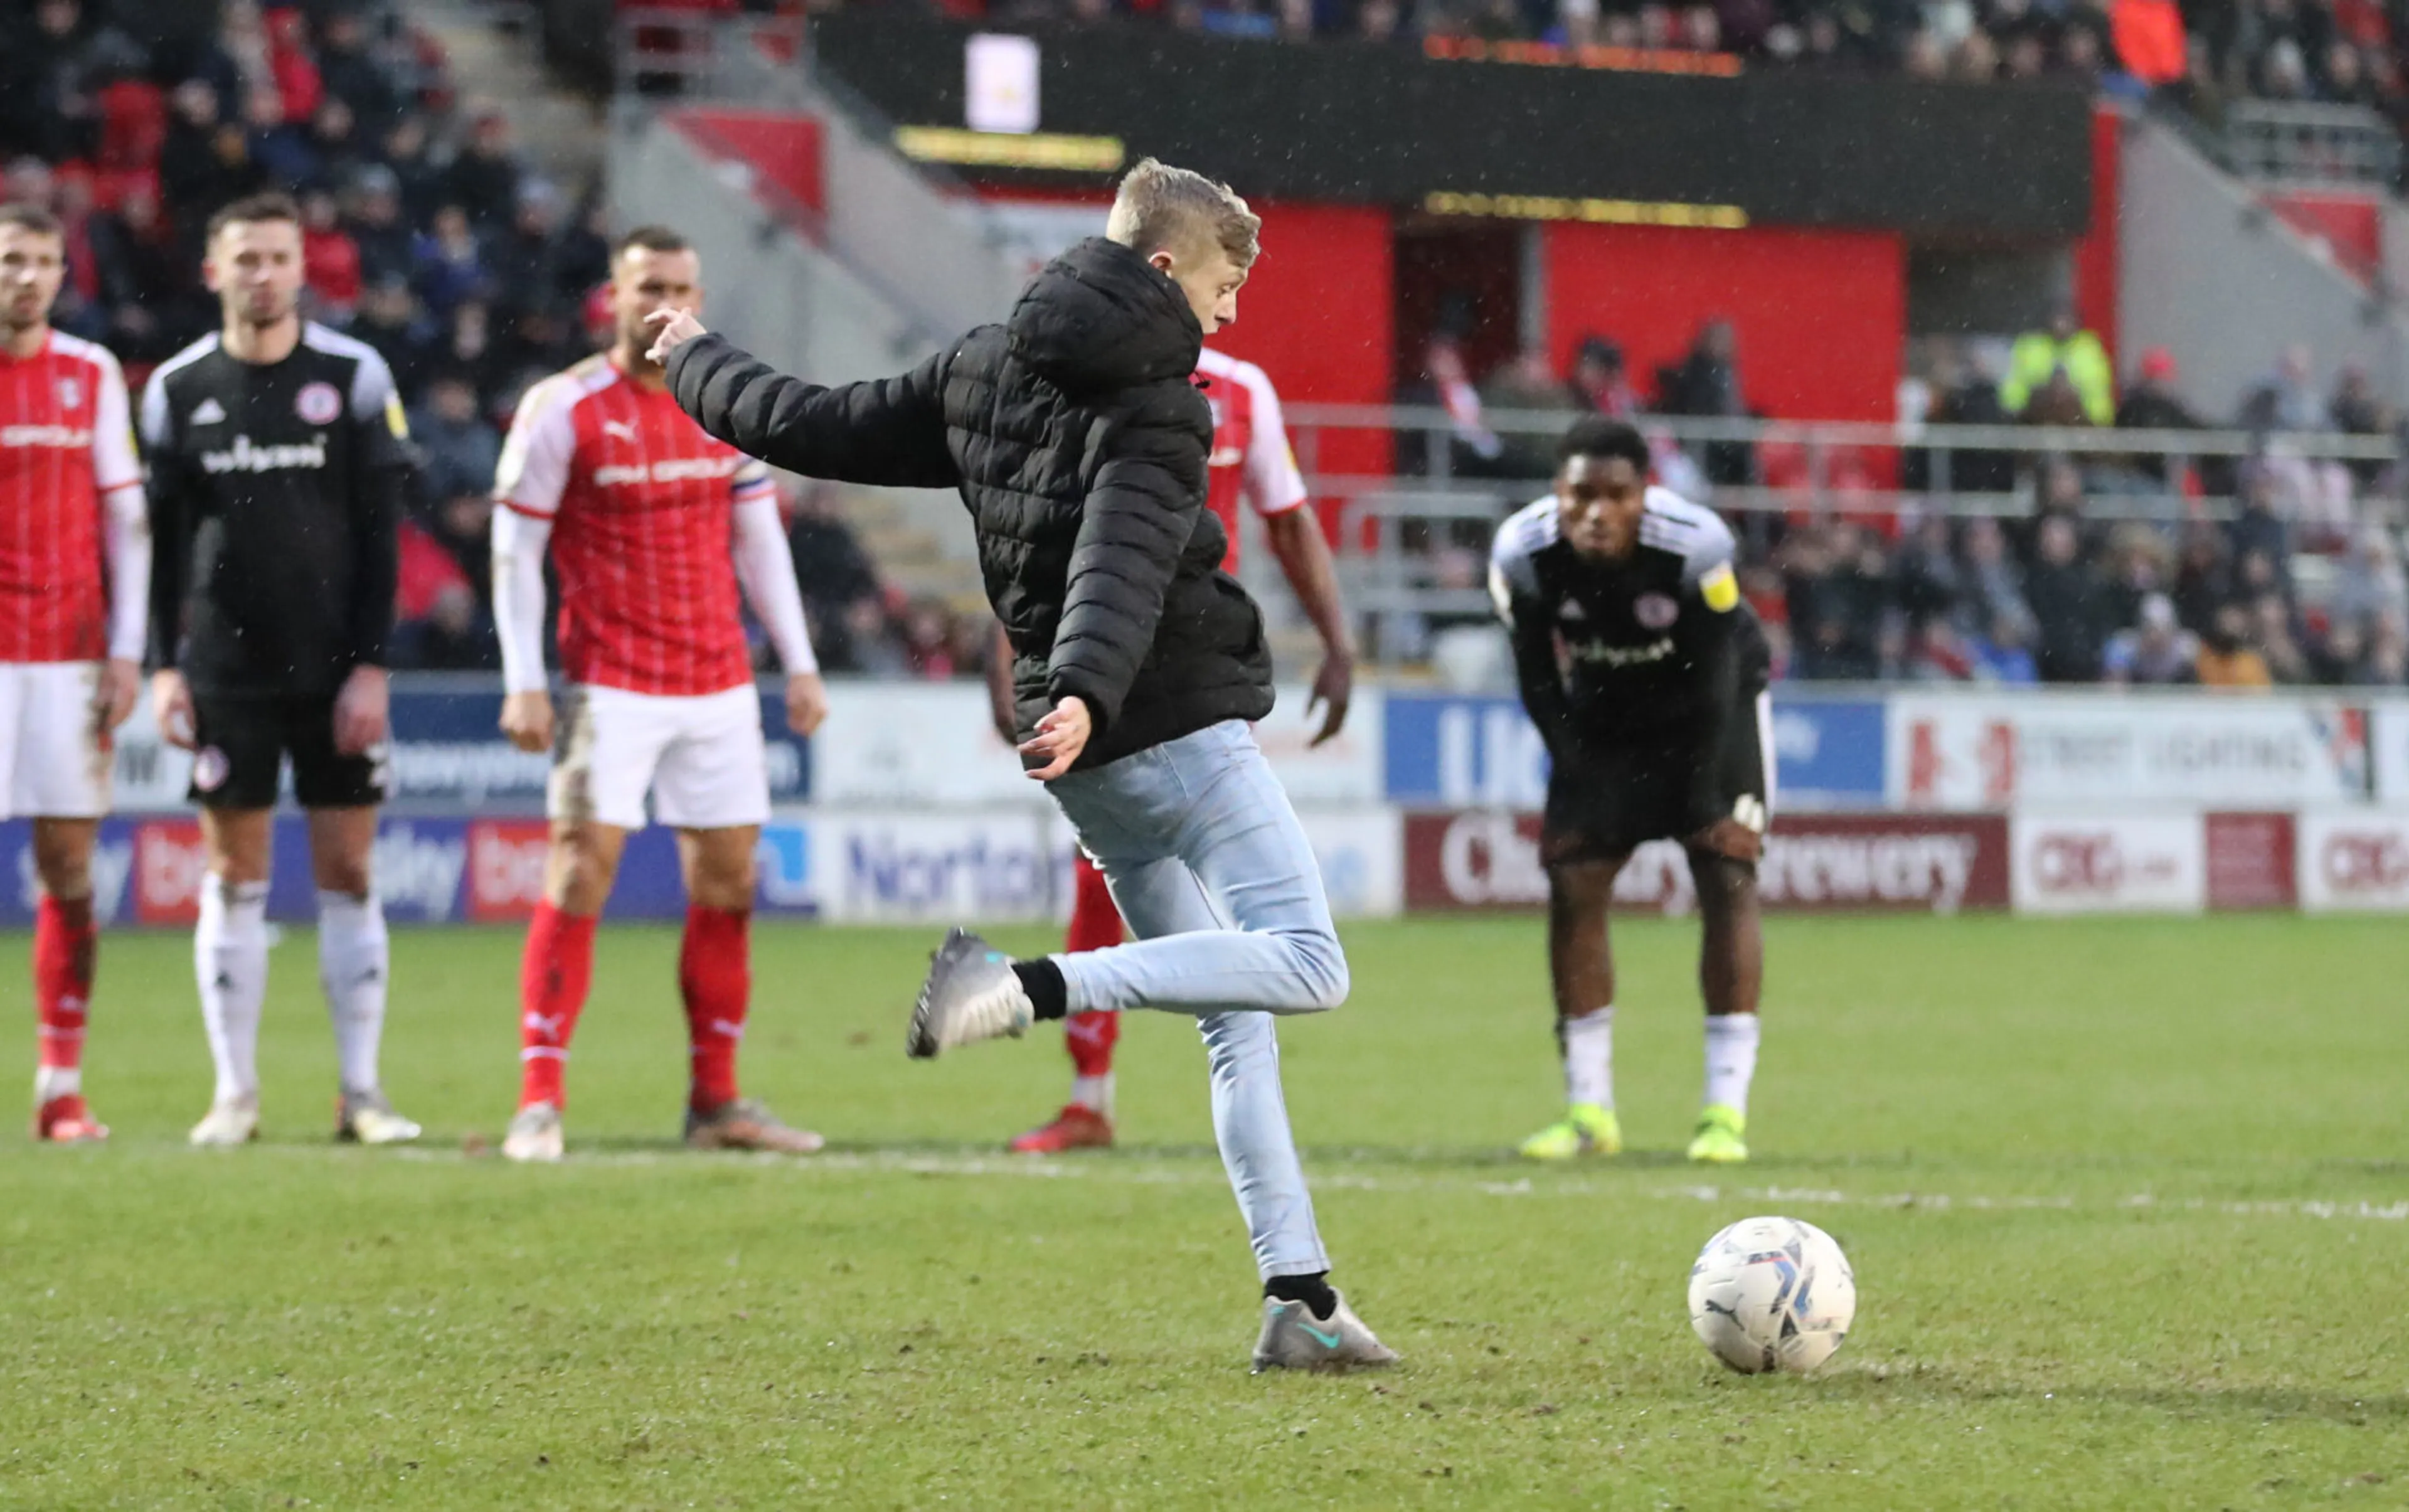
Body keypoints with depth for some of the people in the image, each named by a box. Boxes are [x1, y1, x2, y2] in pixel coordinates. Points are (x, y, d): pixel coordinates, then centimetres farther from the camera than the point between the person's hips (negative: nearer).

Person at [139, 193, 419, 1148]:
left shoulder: (355, 378, 0)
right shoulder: (177, 388, 4)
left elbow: (380, 533, 0)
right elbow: (163, 539, 7)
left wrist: (370, 666, -6)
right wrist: (165, 666, 0)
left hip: (335, 670, -1)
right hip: (225, 671, 1)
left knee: (348, 874, 0)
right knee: (234, 878, 2)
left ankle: (361, 1090, 4)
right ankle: (235, 1093, 6)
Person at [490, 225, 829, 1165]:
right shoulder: (563, 409, -7)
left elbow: (760, 539, 15)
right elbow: (514, 549, -6)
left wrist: (799, 663, 10)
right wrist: (522, 684, -12)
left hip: (720, 689, 5)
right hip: (611, 690, -5)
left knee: (727, 888, 6)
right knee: (579, 881, -11)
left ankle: (717, 1102, 15)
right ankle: (540, 1103, -10)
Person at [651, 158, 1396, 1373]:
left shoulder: (981, 369, 12)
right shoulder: (1154, 403, -10)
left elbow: (816, 428, 18)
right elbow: (1125, 556, -27)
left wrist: (697, 367, 35)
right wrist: (1085, 691, -43)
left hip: (1088, 760, 9)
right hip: (1183, 727, -9)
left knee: (1235, 1022, 11)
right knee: (1303, 962, -17)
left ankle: (1299, 1297, 5)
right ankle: (1032, 989, -27)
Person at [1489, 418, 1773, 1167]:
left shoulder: (1695, 546, -33)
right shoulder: (1524, 554, -25)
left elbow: (1714, 680, -22)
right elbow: (1538, 679, -11)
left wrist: (1701, 795, -19)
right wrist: (1577, 770, -13)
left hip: (1710, 711, -3)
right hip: (1602, 715, 3)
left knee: (1726, 874, -14)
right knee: (1573, 885, -6)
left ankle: (1726, 1111, -14)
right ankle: (1589, 1111, 2)